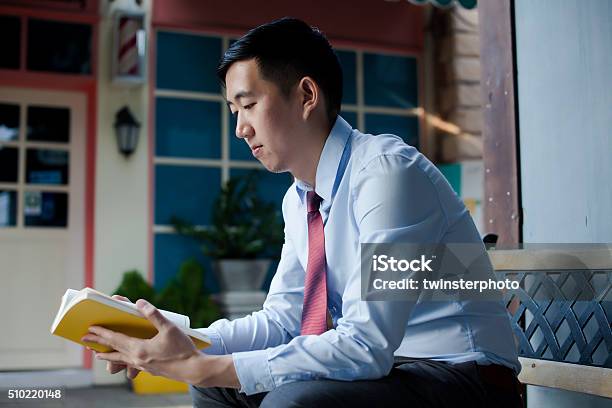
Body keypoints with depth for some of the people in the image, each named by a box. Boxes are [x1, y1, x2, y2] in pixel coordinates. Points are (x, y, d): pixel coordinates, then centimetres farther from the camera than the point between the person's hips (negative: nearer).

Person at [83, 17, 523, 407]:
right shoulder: (299, 200, 5)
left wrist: (203, 367, -28)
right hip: (384, 364, 8)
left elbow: (367, 345, -28)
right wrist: (188, 346, -7)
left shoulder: (387, 171, -22)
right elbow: (282, 317, 10)